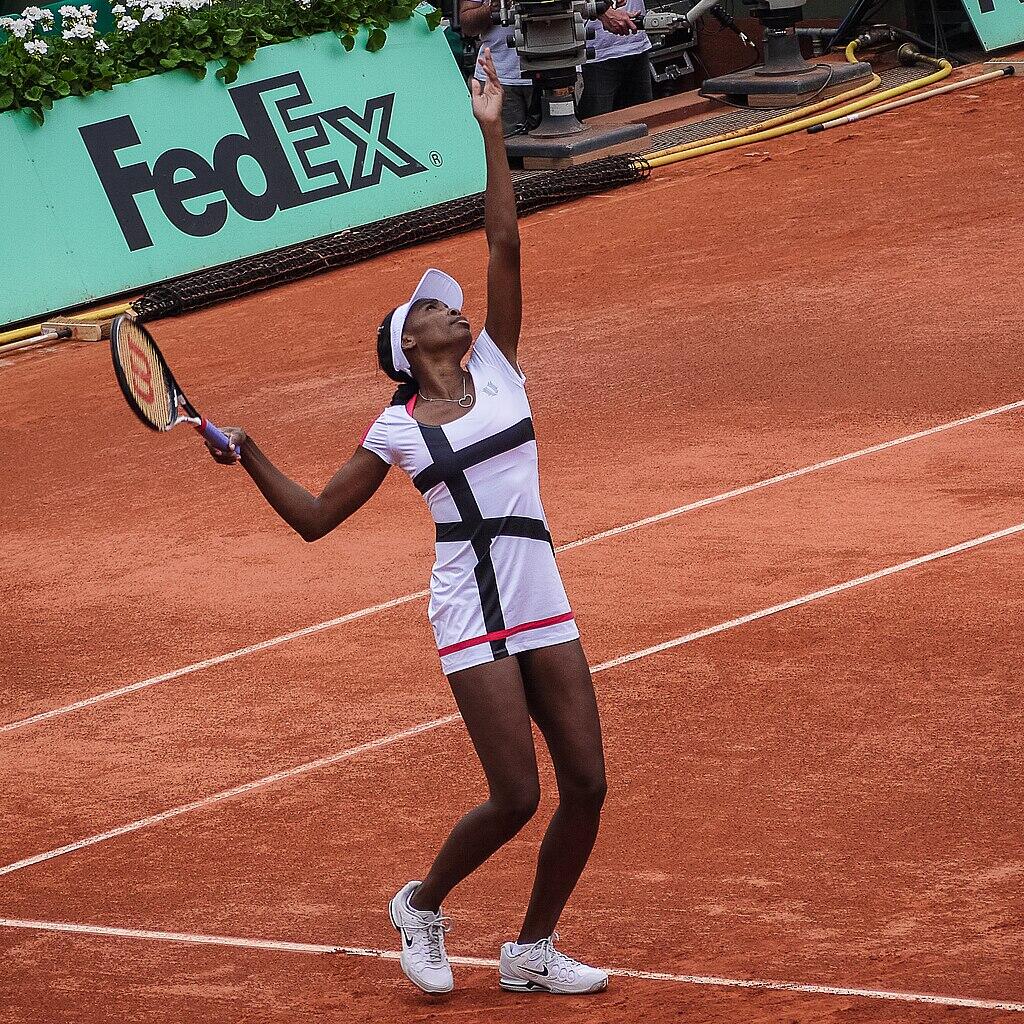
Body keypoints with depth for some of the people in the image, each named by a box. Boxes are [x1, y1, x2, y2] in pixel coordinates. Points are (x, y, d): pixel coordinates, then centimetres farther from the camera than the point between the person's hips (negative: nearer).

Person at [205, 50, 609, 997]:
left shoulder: (497, 370, 10)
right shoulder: (397, 430, 4)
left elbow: (504, 246, 3)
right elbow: (314, 518, 9)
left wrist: (490, 135, 0)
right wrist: (249, 457, -3)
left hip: (544, 609, 4)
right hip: (473, 615, -4)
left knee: (586, 784, 0)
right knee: (515, 797, -10)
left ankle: (532, 952, 17)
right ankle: (423, 905, 17)